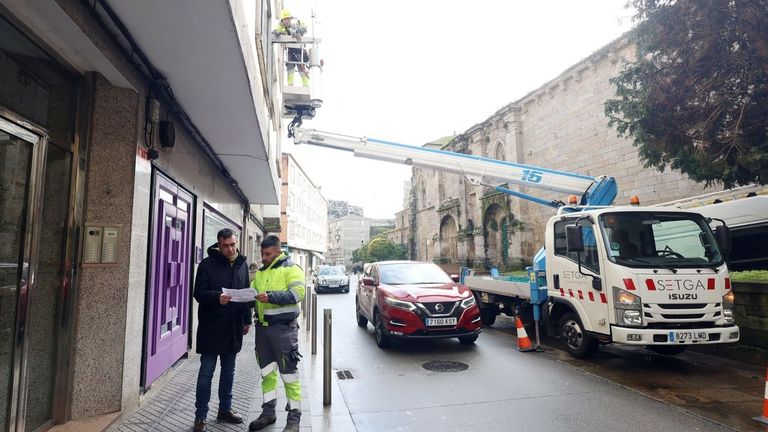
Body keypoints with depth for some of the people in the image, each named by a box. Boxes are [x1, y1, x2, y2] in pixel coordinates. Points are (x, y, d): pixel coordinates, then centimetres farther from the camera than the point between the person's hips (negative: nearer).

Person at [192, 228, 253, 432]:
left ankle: (225, 409, 29)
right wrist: (217, 297, -29)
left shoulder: (242, 264, 8)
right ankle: (200, 416, 15)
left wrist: (247, 319, 13)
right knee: (206, 373, 3)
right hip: (211, 327, -5)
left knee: (228, 371, 15)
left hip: (233, 328, 5)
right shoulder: (207, 264, -7)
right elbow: (198, 293, -10)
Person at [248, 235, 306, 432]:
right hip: (262, 327, 6)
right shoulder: (260, 272, 15)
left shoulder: (291, 268, -5)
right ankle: (268, 412, 29)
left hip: (283, 327, -6)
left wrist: (271, 296, -26)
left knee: (289, 373, 1)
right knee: (267, 371, 15)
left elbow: (298, 292, -18)